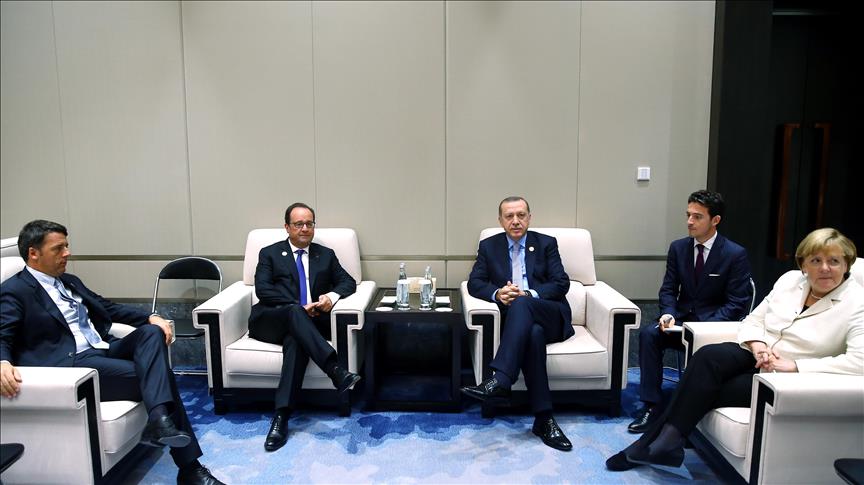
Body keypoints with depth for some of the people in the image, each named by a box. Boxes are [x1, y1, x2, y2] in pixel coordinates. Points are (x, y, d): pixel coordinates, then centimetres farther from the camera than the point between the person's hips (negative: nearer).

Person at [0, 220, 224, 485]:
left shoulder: (70, 281, 22)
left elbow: (109, 307, 24)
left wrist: (151, 317, 7)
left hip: (104, 350, 8)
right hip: (72, 364, -8)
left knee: (151, 331, -21)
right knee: (160, 374, -22)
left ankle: (159, 420, -37)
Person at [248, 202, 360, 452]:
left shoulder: (325, 255, 20)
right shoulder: (270, 253, 12)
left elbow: (348, 282, 13)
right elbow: (262, 290, -2)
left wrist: (332, 296, -11)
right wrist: (299, 307, -14)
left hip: (307, 323, 2)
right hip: (270, 321, -1)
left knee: (296, 340, -35)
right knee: (294, 312, -36)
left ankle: (281, 416, -42)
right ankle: (336, 372, -51)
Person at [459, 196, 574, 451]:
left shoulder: (546, 243, 10)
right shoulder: (489, 246, 13)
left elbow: (561, 283, 1)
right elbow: (474, 283, 5)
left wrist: (529, 294, -17)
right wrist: (497, 293, -17)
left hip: (550, 316, -1)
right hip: (518, 320, 1)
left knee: (521, 304, -36)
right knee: (533, 334, -36)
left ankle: (499, 382, -47)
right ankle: (544, 419, -36)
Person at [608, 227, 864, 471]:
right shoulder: (789, 280, 7)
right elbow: (752, 321, 11)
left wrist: (794, 365, -22)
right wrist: (758, 346, -12)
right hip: (755, 357, 5)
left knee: (703, 391, -25)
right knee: (708, 355, -28)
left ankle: (659, 440, -10)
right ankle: (666, 439, -25)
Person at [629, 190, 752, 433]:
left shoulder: (735, 254, -8)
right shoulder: (678, 247, 5)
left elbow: (737, 304, -9)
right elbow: (668, 289, 7)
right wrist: (668, 313, -15)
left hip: (714, 323, -3)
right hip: (681, 317, 4)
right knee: (648, 333, -24)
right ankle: (651, 406, -20)